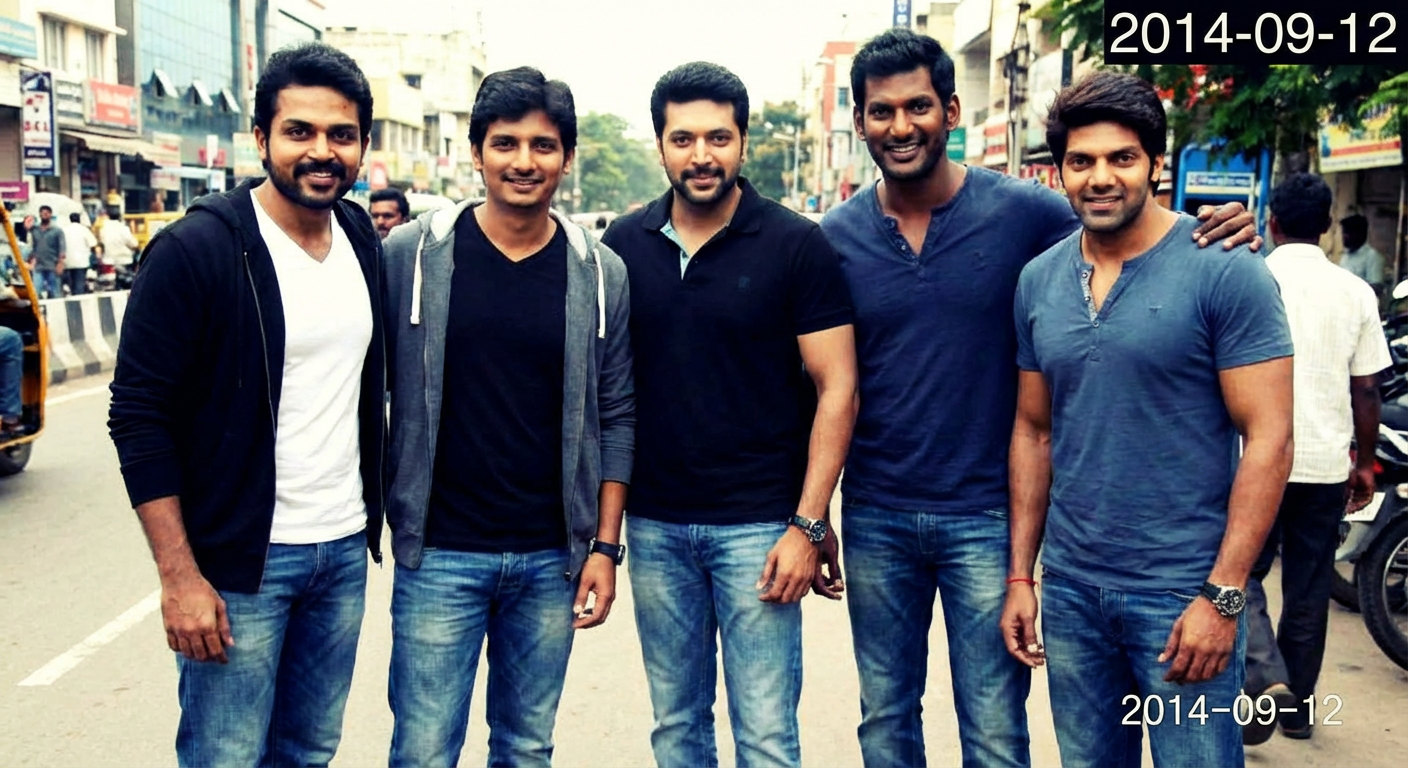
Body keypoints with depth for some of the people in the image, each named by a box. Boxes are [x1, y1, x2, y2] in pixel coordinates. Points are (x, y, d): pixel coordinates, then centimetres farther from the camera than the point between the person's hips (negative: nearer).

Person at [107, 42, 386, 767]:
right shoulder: (195, 250, -13)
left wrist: (375, 515, 12)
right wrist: (178, 575, -15)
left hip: (345, 550, 6)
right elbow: (139, 416, -12)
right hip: (238, 563, -5)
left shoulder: (364, 239, 5)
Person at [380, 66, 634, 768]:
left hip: (553, 560, 2)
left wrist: (606, 545, 1)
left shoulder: (600, 273, 1)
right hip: (439, 554, -2)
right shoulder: (411, 255, -4)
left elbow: (615, 418, 4)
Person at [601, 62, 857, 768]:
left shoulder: (796, 246, -6)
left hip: (758, 526, -3)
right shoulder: (623, 245, 4)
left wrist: (807, 524, -12)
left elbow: (836, 390, -6)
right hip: (654, 526, 3)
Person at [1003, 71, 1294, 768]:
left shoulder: (1224, 271, -10)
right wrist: (1020, 576, 9)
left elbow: (1267, 438, -11)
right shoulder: (1038, 280, 5)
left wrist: (1223, 596, -15)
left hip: (1183, 593, -4)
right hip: (1069, 588, 5)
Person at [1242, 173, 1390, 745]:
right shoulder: (1355, 292, 2)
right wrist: (1365, 463, 15)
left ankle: (1267, 680, -13)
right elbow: (1366, 390, 4)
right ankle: (1298, 707, 24)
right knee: (1309, 589, 14)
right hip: (1326, 463, 3)